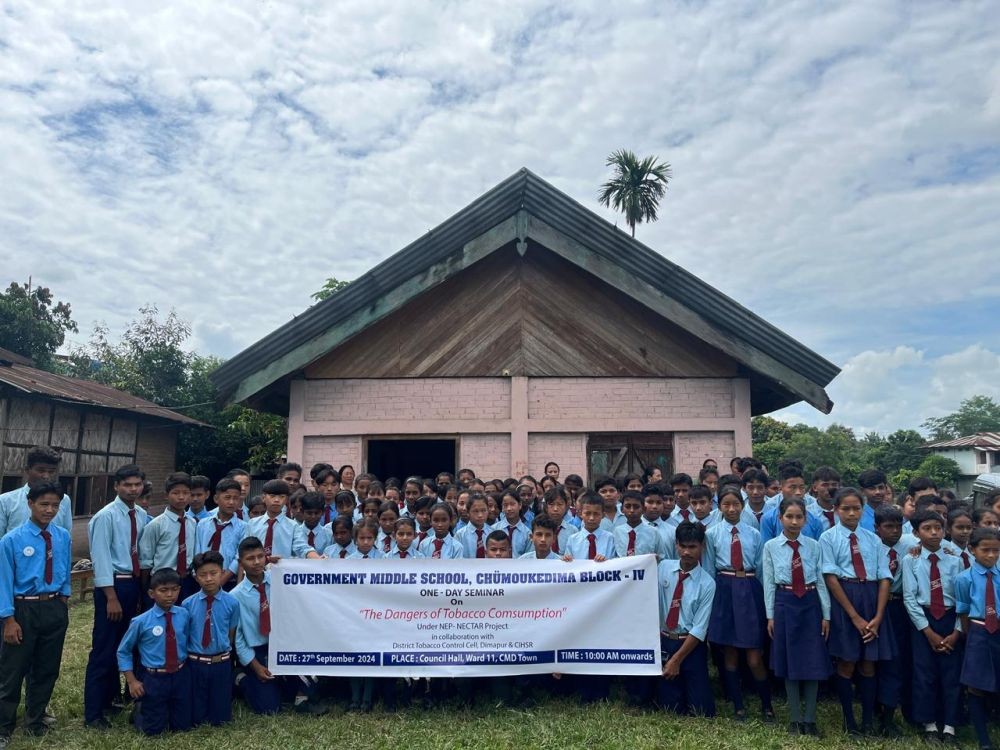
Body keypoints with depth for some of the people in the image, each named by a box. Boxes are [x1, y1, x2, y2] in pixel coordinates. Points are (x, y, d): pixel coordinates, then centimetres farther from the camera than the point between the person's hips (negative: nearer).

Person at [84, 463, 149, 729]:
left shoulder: (142, 516, 6)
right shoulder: (106, 516, -14)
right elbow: (101, 558, -16)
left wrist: (141, 587, 8)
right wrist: (111, 597, -18)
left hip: (134, 583, 7)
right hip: (113, 584, -7)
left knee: (124, 645, 17)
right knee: (104, 648, 1)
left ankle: (112, 697, 34)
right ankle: (93, 711, 13)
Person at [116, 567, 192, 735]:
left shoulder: (184, 615, -8)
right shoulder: (141, 622, -16)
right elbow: (123, 651, -2)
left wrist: (187, 663, 6)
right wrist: (131, 681, -5)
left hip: (180, 676, 3)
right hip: (154, 679, -2)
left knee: (182, 726, 15)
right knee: (153, 730, 13)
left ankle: (160, 710, 44)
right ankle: (141, 709, 42)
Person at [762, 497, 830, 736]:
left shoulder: (814, 546, 2)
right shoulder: (770, 547, -2)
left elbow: (821, 581, 3)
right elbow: (769, 583, -1)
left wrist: (826, 614, 0)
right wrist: (770, 615, -3)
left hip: (811, 603, 1)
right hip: (785, 604, -1)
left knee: (813, 663, 4)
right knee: (789, 662, 6)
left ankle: (809, 719, 17)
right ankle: (795, 718, 19)